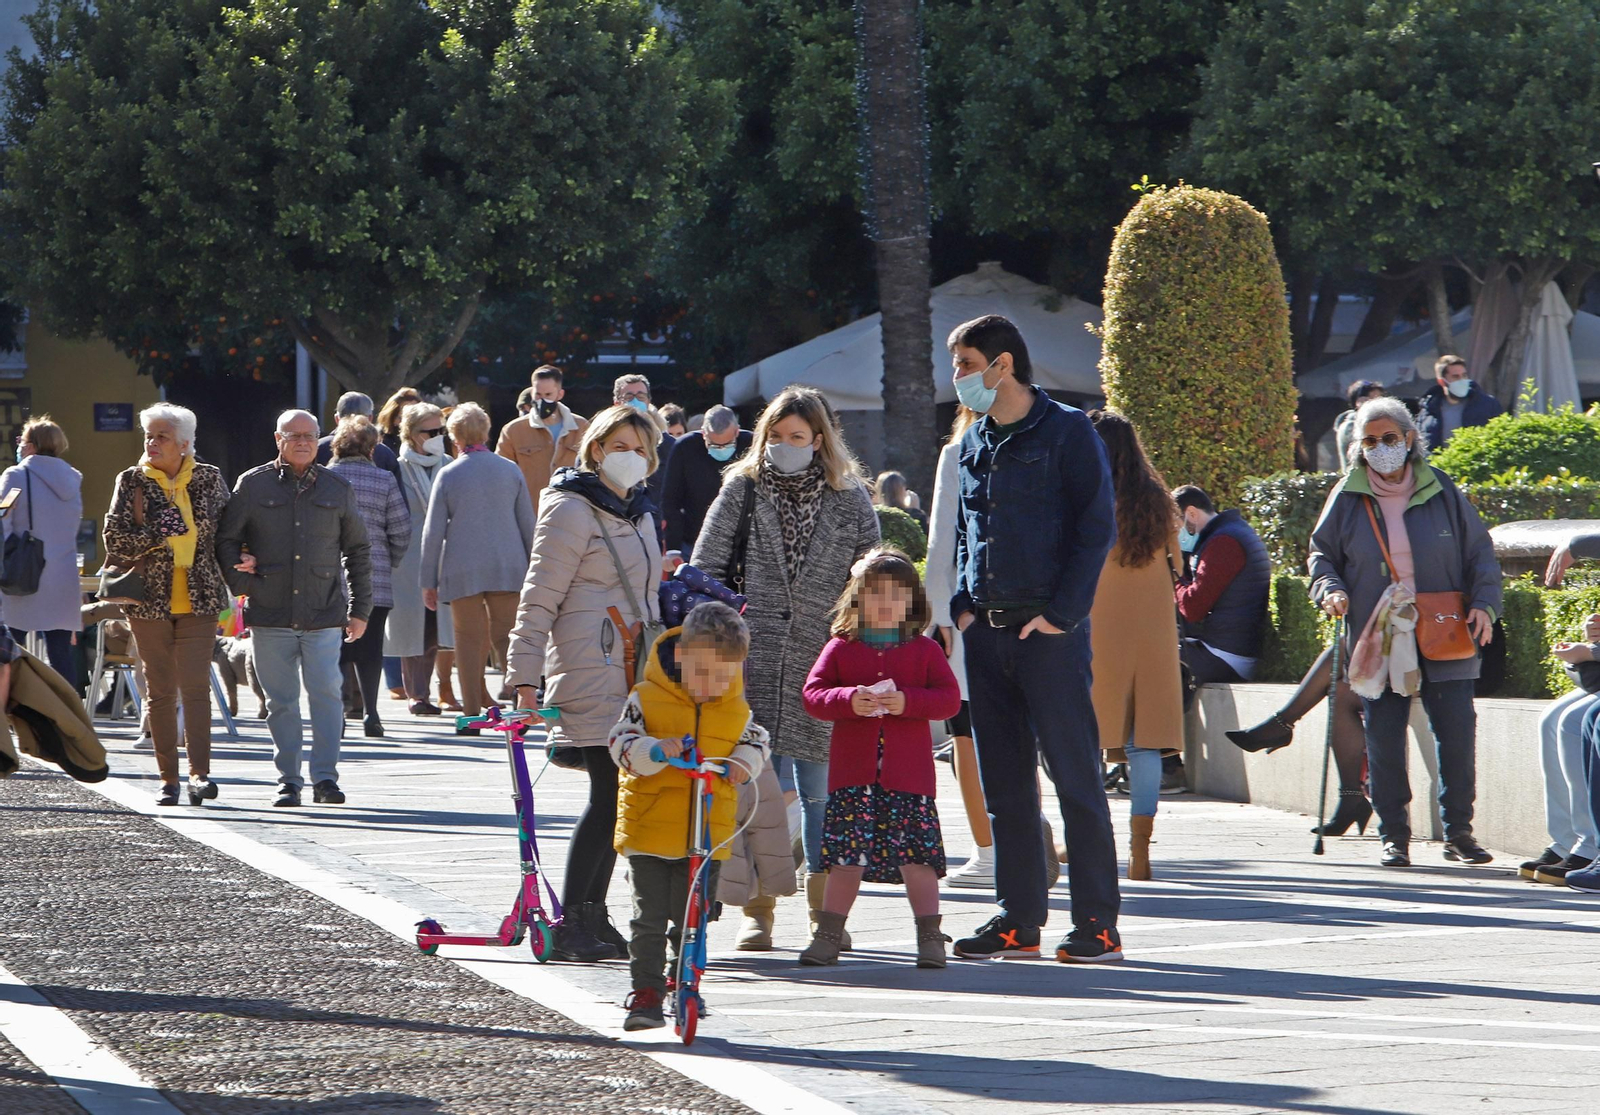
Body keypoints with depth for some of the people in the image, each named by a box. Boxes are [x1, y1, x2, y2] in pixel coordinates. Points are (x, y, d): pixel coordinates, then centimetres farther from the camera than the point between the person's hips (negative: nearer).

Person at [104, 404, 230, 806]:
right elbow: (116, 538, -6)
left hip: (198, 600, 0)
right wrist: (158, 533, -17)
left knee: (196, 685, -12)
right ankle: (169, 779, 11)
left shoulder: (208, 479, 5)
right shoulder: (132, 481, 1)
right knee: (160, 690, 4)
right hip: (149, 601, 0)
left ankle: (199, 773, -16)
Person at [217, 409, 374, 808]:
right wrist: (240, 584, -2)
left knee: (326, 693, -8)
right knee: (281, 701, 3)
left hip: (324, 614, 0)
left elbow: (358, 551, 16)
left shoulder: (337, 490, 11)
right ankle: (288, 781, 9)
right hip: (270, 616, 0)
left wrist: (360, 609, 12)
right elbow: (226, 540, 11)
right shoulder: (253, 486, 6)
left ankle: (325, 776, -4)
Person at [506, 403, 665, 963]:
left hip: (635, 673, 8)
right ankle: (570, 923, -8)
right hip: (591, 674, -8)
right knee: (610, 794, -12)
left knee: (616, 798, 5)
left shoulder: (638, 512, 19)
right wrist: (524, 678, -15)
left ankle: (592, 917, 12)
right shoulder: (571, 510, -7)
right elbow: (540, 598, -10)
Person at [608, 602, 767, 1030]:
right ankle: (646, 993, 3)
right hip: (648, 830, -2)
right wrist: (655, 750, -31)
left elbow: (756, 742, 19)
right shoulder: (647, 700, -7)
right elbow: (621, 744, -12)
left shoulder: (736, 712, 3)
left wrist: (743, 763, -3)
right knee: (648, 919, -2)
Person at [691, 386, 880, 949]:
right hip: (753, 661, 0)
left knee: (820, 788, 2)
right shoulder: (742, 490, 9)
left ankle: (824, 910, 12)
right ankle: (757, 910, 2)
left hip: (822, 661, 0)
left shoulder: (850, 500, 8)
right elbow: (706, 570, 9)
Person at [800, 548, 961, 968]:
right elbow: (813, 693, 0)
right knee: (846, 856, 2)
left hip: (908, 773, -1)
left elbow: (949, 698, -1)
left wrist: (906, 701, -17)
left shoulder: (925, 650, 6)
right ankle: (827, 936, 11)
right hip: (853, 773, 1)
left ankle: (930, 937, 4)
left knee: (915, 857, -2)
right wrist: (850, 700, -19)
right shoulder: (840, 649, 8)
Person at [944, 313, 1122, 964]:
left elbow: (1096, 528, -7)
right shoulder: (974, 444, 16)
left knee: (1074, 771, -7)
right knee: (1004, 780, 7)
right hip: (987, 632, 7)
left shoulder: (1066, 432, -3)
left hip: (1050, 631, -7)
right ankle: (1018, 920, 11)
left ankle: (1097, 923, -5)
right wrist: (963, 605, 8)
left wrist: (1062, 612, -13)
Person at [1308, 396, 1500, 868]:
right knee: (1384, 741, 0)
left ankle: (1458, 832, 9)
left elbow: (1479, 551, 10)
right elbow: (1322, 553, 14)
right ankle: (1394, 836, 11)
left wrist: (1483, 603, -2)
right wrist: (1330, 589, -6)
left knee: (1457, 735, -3)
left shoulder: (1441, 492, 5)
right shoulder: (1347, 498, 5)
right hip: (1379, 642, 0)